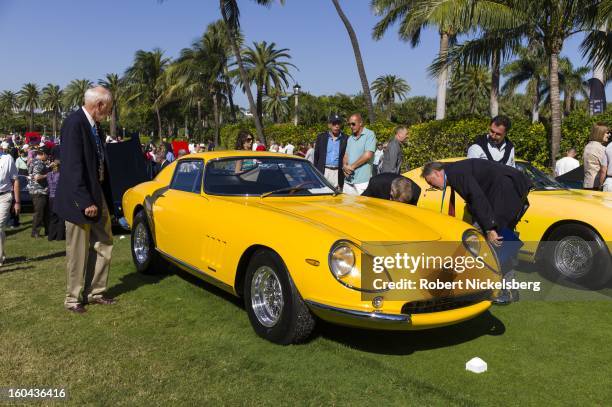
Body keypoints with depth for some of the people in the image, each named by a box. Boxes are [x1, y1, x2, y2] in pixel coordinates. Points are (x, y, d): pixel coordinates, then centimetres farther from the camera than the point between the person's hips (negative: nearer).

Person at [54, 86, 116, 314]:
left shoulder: (95, 125, 8)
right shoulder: (74, 123, -19)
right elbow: (73, 167, -23)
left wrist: (105, 199, 10)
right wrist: (85, 202, -23)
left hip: (97, 194, 9)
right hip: (79, 197, -8)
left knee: (103, 244, 14)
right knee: (78, 251, 4)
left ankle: (95, 292, 27)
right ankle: (73, 298, 21)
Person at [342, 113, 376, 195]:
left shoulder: (369, 135, -4)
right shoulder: (350, 138, 19)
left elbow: (368, 155, -13)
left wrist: (352, 166, -7)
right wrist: (345, 166, -4)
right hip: (348, 180, 7)